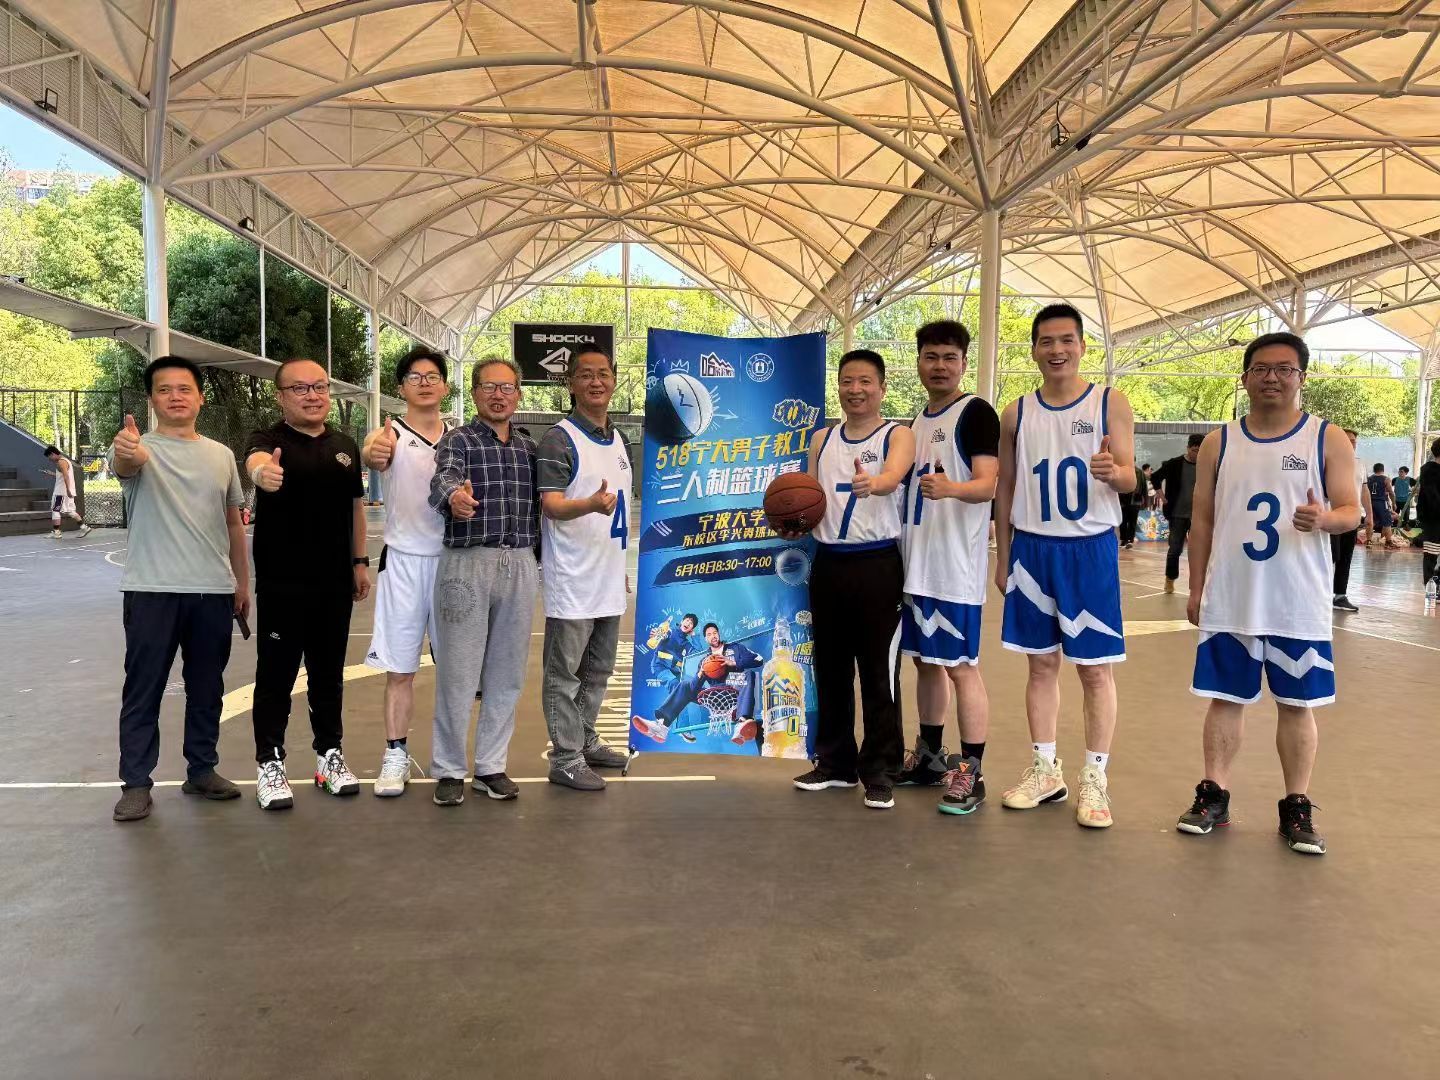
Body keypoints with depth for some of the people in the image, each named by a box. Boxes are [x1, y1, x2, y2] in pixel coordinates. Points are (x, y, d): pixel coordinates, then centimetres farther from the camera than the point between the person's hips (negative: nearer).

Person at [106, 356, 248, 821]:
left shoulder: (221, 455, 11)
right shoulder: (140, 449, -3)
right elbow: (123, 462, -30)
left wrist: (242, 583, 13)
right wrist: (124, 451, -54)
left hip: (213, 591, 4)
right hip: (152, 591, -4)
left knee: (206, 688, 13)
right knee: (143, 690, 2)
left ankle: (201, 770, 25)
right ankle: (135, 782, 11)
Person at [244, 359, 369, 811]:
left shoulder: (345, 445, 10)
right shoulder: (269, 440, -7)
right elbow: (256, 461, -32)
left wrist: (360, 561, 12)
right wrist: (263, 471, -56)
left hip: (335, 581, 5)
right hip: (281, 583, -4)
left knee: (329, 672, 14)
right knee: (276, 674, 3)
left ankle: (329, 753, 27)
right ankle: (270, 763, 15)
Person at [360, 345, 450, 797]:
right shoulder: (391, 433, -4)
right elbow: (370, 455, -27)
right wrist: (372, 454, -50)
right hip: (404, 559, -2)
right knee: (399, 667, 2)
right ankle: (396, 755, 12)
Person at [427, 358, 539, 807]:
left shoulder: (529, 446, 14)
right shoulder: (456, 440, -1)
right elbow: (443, 478, -23)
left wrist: (539, 559, 13)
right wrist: (454, 494, -45)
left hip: (520, 567, 5)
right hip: (467, 563, -4)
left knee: (506, 675, 9)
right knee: (457, 674, 1)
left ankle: (491, 767, 22)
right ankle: (449, 770, 15)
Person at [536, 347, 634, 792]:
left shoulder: (619, 441, 14)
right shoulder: (559, 439, -10)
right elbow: (551, 505, -18)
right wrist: (591, 504, -38)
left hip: (609, 580, 8)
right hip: (571, 580, -8)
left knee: (598, 669, 18)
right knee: (565, 673, 1)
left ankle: (585, 741, 32)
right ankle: (566, 759, 9)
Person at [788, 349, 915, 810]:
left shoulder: (897, 436, -3)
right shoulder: (822, 440, 13)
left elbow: (893, 476, -24)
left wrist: (874, 482, -47)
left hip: (877, 564, -5)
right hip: (828, 563, 5)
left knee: (879, 674, -1)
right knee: (830, 669, 12)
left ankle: (880, 773, 10)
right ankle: (835, 763, 25)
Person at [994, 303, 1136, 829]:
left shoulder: (1110, 403, -1)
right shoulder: (1016, 414, 6)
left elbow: (1128, 478, -5)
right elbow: (1005, 488, 10)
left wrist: (1113, 472, -29)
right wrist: (1003, 558, 9)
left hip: (1091, 548, -2)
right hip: (1033, 548, 3)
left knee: (1096, 667, 2)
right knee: (1041, 662, 10)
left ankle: (1095, 780, 13)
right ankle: (1044, 770, 22)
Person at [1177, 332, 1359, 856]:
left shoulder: (1328, 439, 0)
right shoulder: (1219, 443, 5)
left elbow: (1352, 509, -1)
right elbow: (1202, 520, 7)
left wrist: (1325, 519, -25)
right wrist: (1196, 589, 5)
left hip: (1299, 606, -1)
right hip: (1230, 602, 1)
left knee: (1296, 706, 7)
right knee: (1225, 700, 9)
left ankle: (1296, 808, 20)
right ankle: (1213, 796, 20)